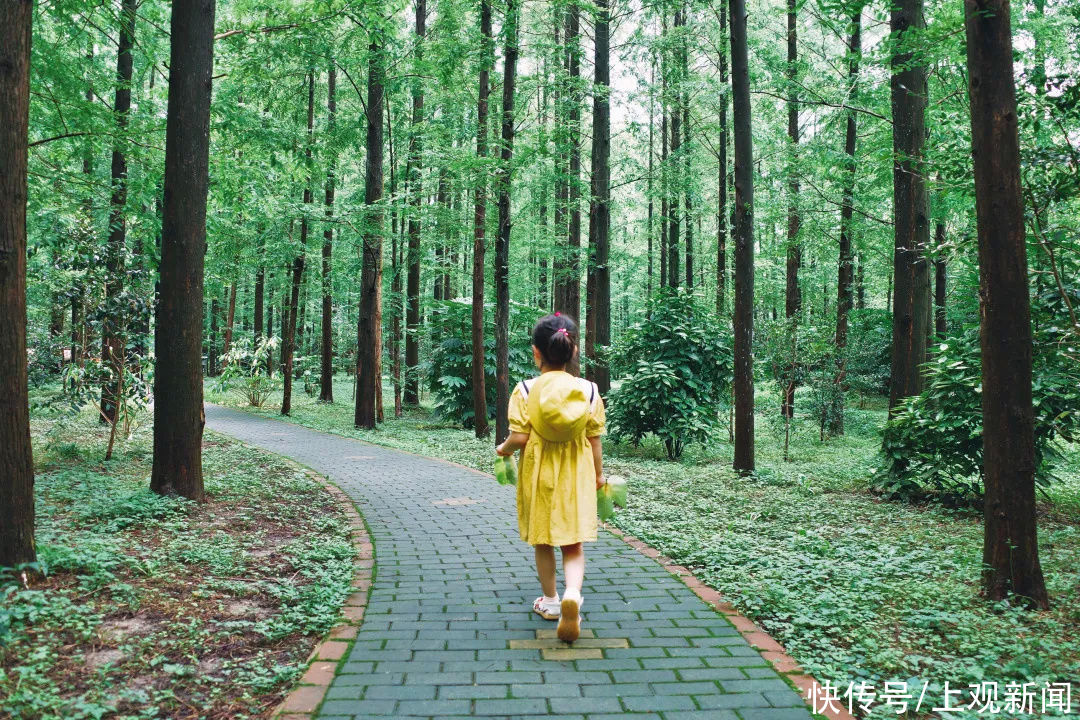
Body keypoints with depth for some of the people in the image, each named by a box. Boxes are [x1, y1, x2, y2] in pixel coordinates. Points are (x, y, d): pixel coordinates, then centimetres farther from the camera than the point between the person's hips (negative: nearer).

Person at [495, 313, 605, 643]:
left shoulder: (525, 390, -11)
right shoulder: (588, 390, -5)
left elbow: (519, 436, -15)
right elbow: (594, 439, -1)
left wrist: (503, 449, 7)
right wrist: (598, 473, 13)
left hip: (539, 475, 0)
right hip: (576, 476, 1)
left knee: (543, 541, 17)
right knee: (573, 543, 6)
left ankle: (550, 600, 29)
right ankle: (572, 593, -19)